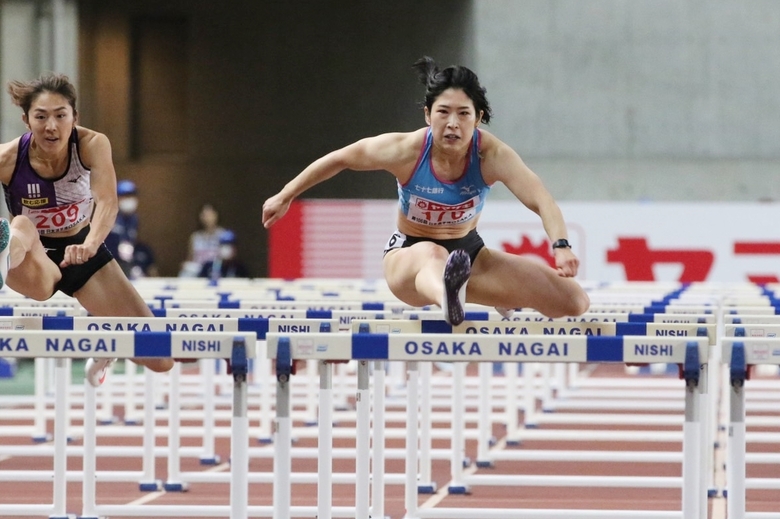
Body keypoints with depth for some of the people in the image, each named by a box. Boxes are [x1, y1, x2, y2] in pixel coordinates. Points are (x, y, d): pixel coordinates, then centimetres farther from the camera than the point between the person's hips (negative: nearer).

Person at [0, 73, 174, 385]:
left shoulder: (93, 145, -20)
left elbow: (107, 202, -34)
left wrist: (90, 245, -54)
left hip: (82, 251, 3)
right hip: (35, 265, -3)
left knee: (161, 360, -2)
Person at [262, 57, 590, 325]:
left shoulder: (491, 155, -23)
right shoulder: (404, 150, -22)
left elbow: (540, 199, -35)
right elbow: (339, 159, -7)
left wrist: (561, 246, -53)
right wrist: (285, 197, 1)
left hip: (469, 254, 3)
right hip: (409, 256, -3)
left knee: (575, 302, -9)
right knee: (432, 255, -43)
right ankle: (448, 300, -84)